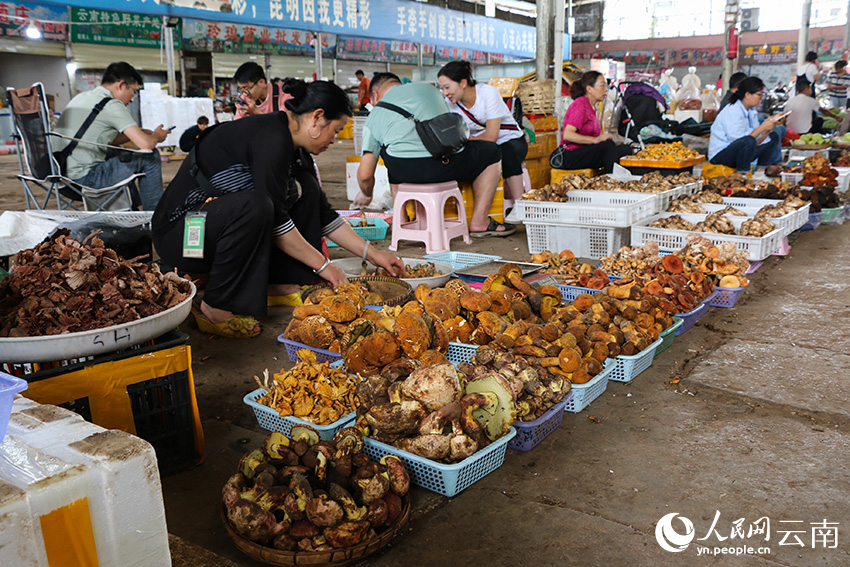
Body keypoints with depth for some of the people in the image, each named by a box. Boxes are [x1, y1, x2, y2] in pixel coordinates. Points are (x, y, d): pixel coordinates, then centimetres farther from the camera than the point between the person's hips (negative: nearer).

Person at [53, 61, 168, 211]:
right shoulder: (111, 105, -11)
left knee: (118, 153, 33)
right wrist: (156, 136, 5)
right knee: (150, 157, -1)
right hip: (83, 179, -10)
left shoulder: (81, 97, 17)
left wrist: (140, 132, 22)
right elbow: (146, 144, -18)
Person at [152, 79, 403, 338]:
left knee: (305, 188, 4)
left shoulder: (293, 148, 5)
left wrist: (372, 254, 7)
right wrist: (322, 265, -16)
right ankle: (214, 310, -23)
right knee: (254, 206, -37)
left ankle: (278, 287, 2)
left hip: (227, 219, 9)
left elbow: (323, 214, 10)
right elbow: (275, 220, -25)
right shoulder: (271, 139, -23)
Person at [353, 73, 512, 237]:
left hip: (404, 171, 2)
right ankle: (479, 222, 21)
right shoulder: (427, 88, 22)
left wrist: (366, 194, 34)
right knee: (492, 152, 26)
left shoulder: (373, 117, 18)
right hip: (447, 166, -1)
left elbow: (365, 174, 13)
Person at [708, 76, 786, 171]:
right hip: (720, 155, -9)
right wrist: (762, 127, -21)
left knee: (774, 134, 8)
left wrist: (767, 130, -13)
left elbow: (756, 142, 4)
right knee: (749, 141, -37)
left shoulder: (752, 112, 8)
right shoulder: (732, 112, -20)